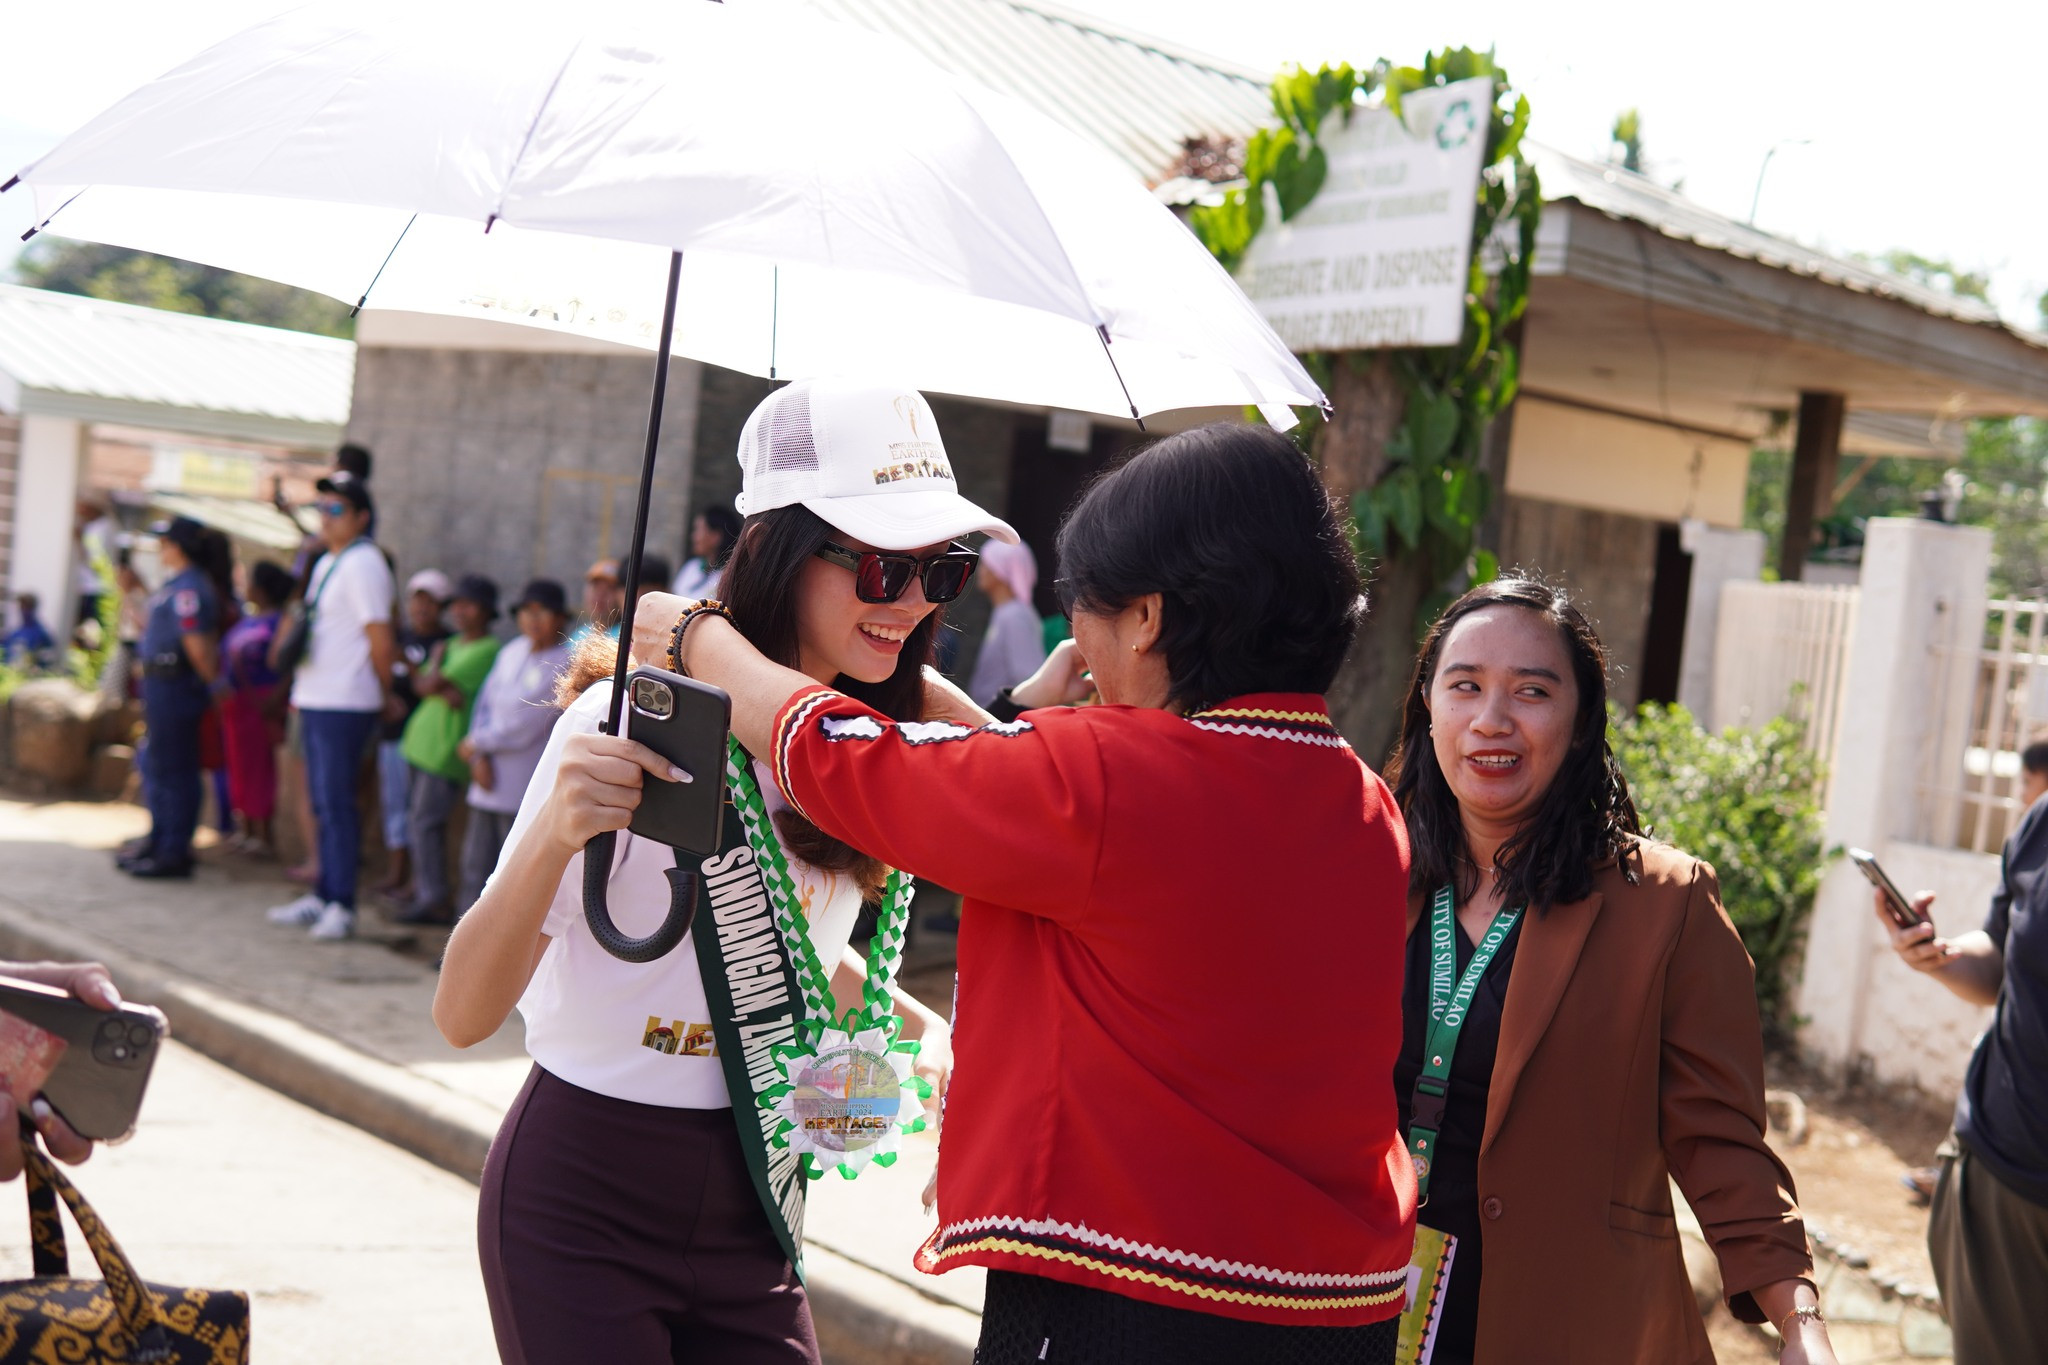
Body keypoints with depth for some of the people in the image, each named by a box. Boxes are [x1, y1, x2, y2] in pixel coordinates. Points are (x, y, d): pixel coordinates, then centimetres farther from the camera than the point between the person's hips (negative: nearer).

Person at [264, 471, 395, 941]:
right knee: (323, 804, 13)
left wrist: (384, 695, -5)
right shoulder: (326, 563, 18)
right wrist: (300, 690, 18)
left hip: (345, 704, -9)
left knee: (336, 804, -7)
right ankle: (322, 896, 21)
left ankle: (341, 905, -3)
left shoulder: (363, 564, -13)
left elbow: (380, 638, -14)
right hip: (315, 700, 9)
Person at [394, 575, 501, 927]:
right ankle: (426, 891, 20)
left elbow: (431, 685, -15)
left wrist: (437, 661, 4)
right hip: (425, 740, 9)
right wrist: (444, 690, -11)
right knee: (418, 820, 11)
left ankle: (434, 901, -3)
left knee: (425, 822, -8)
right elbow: (421, 683, 8)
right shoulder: (453, 644, 18)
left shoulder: (486, 650, -12)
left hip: (449, 746, -9)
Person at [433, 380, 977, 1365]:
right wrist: (556, 834, -39)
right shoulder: (637, 723, -19)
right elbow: (462, 1015, -23)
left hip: (750, 1208, 6)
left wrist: (924, 1029, 5)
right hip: (586, 1211, -6)